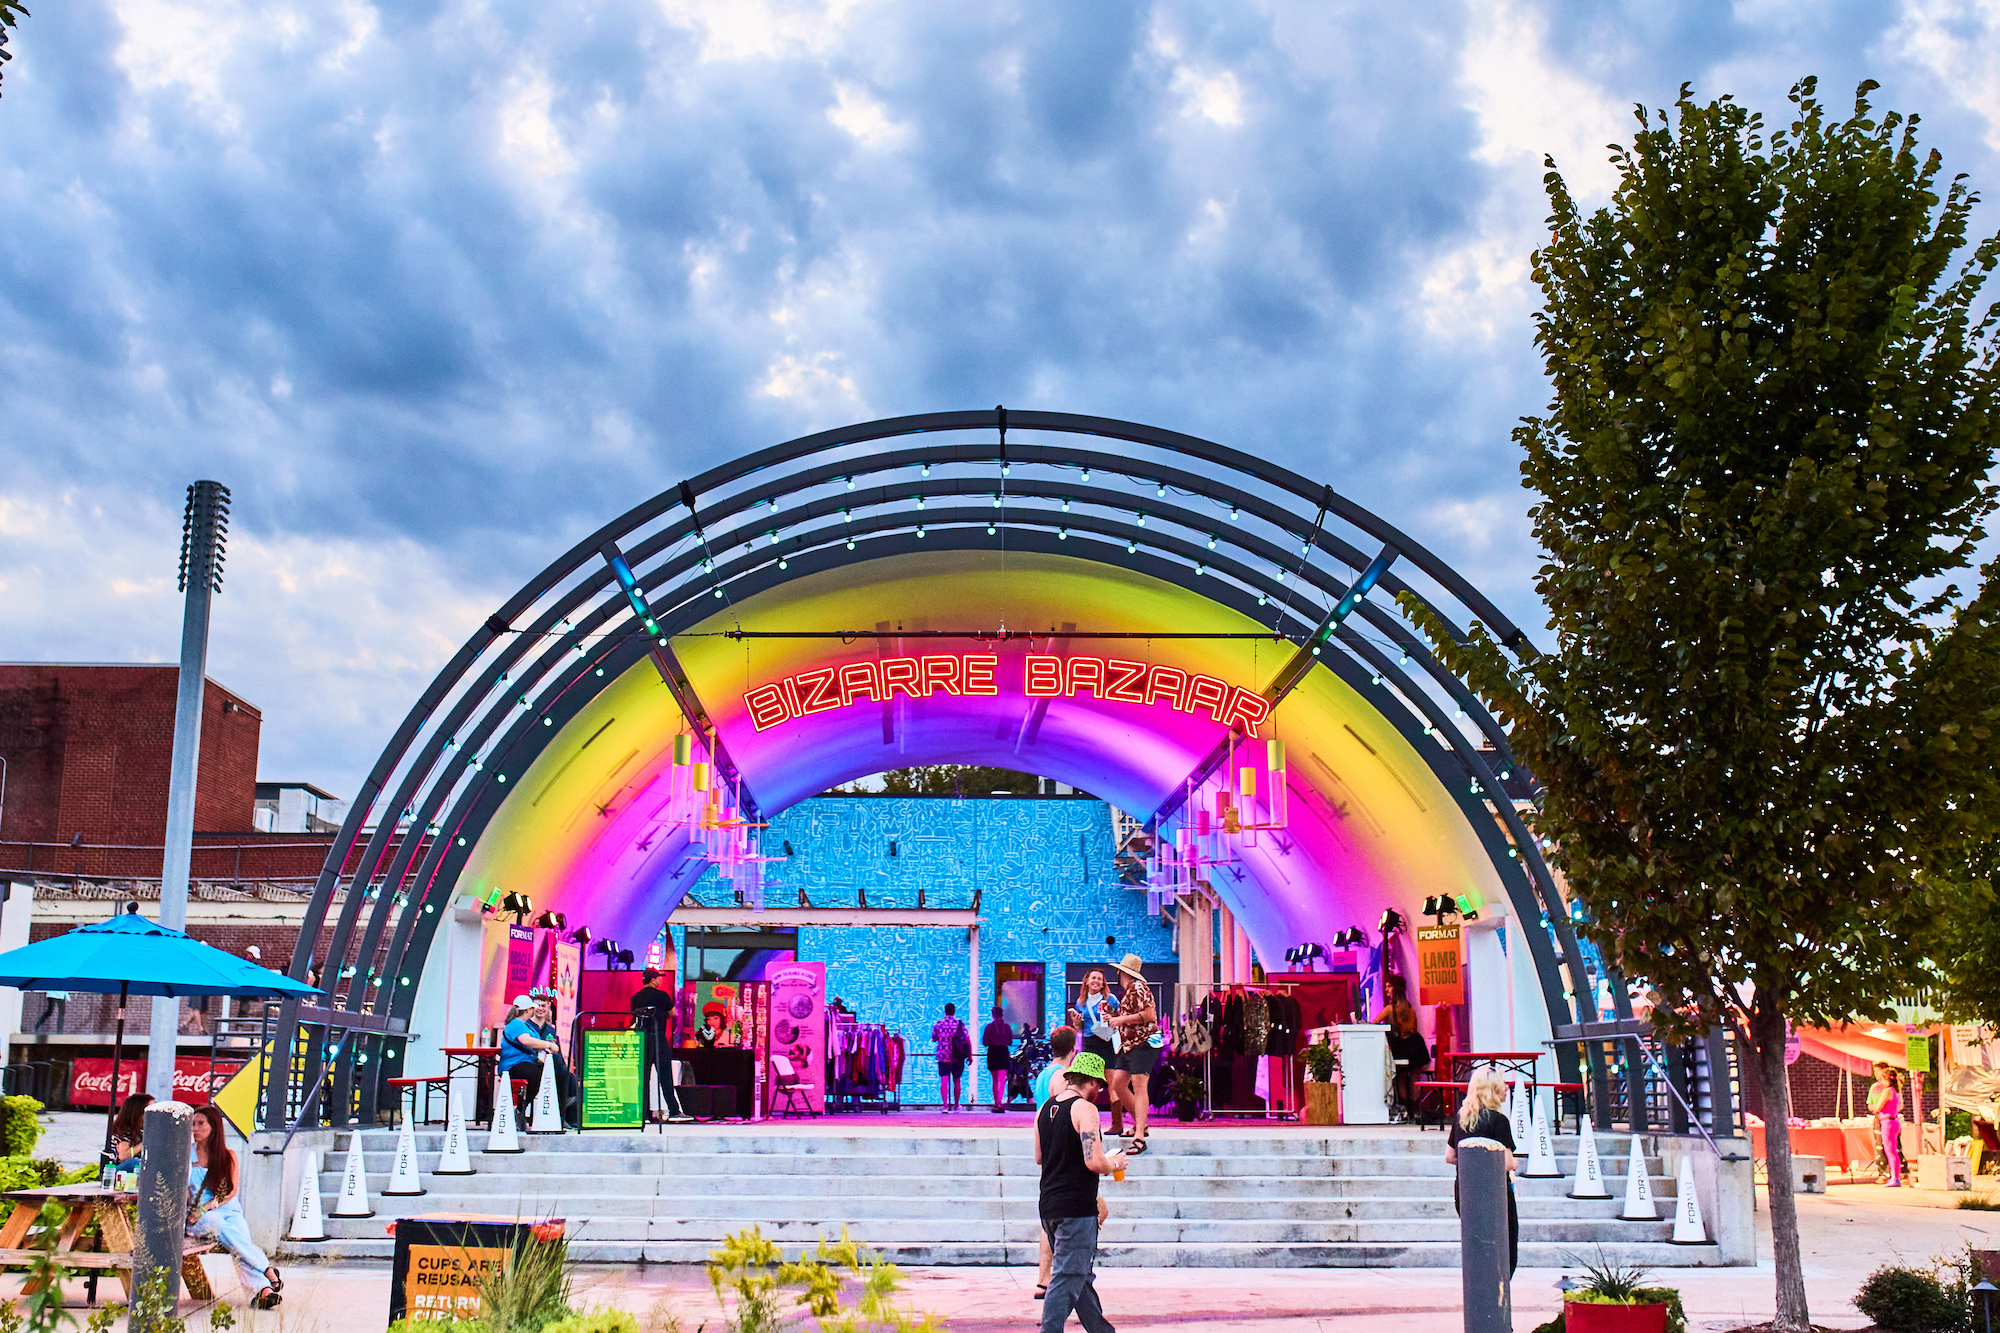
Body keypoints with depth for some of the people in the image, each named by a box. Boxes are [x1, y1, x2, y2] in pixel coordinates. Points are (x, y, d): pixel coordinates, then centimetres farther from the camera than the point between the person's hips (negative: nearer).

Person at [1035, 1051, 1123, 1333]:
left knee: (1080, 1277, 19)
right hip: (1076, 1208, -9)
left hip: (1049, 1205, 9)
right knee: (1067, 1280, -5)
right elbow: (1094, 1162, -21)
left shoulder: (1045, 1109, 11)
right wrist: (1115, 1164, -2)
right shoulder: (1084, 1109, -14)